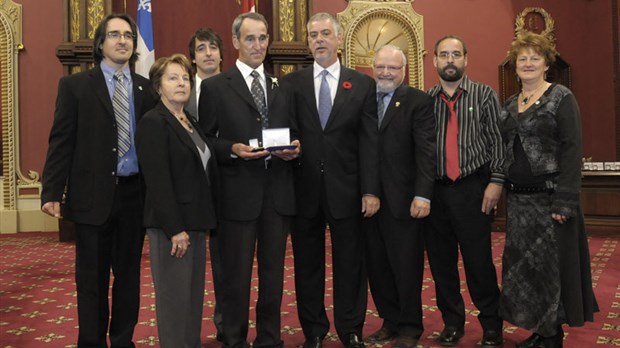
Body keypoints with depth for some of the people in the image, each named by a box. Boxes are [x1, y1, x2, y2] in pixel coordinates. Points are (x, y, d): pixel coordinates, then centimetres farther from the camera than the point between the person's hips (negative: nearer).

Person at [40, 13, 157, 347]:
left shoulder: (146, 89, 8)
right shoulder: (75, 85, 1)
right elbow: (61, 141, -3)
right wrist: (52, 192, -11)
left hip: (135, 193, 3)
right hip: (92, 195, -2)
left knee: (129, 274, 13)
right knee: (92, 278, 7)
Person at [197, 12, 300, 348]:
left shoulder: (282, 87, 14)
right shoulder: (215, 86, 1)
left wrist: (293, 149, -5)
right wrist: (234, 149, -19)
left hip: (278, 192, 4)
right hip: (238, 193, -4)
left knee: (274, 272, 13)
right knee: (236, 274, 4)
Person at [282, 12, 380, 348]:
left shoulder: (363, 84, 4)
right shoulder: (291, 83, 5)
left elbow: (369, 141, -1)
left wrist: (370, 190, -7)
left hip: (346, 189, 0)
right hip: (304, 188, 1)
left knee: (350, 263, 8)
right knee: (307, 263, 10)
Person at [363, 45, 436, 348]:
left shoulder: (419, 102, -3)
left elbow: (426, 152, -10)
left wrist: (423, 195, -18)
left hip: (403, 200, -4)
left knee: (406, 267, 6)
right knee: (377, 266, 12)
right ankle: (390, 321, 28)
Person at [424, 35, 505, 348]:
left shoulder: (484, 95, 3)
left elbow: (497, 140, -1)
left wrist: (495, 182, -10)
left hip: (472, 190, -3)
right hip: (433, 191, 3)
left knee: (479, 261, 0)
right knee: (440, 261, 9)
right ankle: (452, 322, 24)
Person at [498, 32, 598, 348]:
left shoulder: (561, 98, -7)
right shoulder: (510, 105, 12)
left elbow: (572, 150, -13)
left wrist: (564, 202, -20)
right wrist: (502, 190, 7)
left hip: (549, 195, -6)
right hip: (518, 197, 6)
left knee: (551, 263, 3)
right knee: (523, 263, 11)